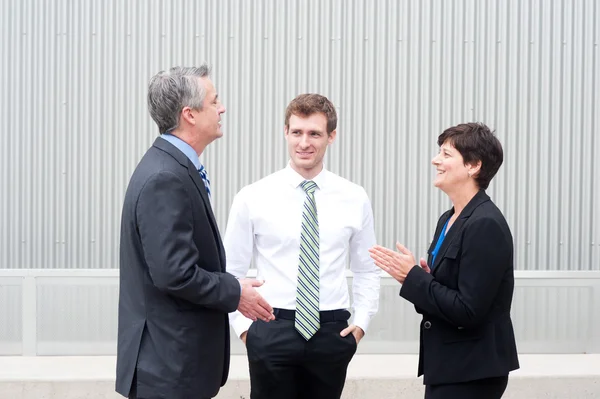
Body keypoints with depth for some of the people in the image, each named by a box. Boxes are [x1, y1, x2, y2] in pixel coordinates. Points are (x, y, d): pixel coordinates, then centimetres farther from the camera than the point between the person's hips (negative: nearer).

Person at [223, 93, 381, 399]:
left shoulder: (355, 199, 3)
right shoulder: (252, 198, -3)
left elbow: (367, 270, 13)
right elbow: (231, 272, 3)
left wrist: (361, 321, 4)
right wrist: (243, 326, -3)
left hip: (332, 333, 2)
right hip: (272, 331, -2)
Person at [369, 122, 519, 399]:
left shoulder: (485, 225, -18)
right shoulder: (448, 220, 11)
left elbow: (468, 311, -22)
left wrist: (413, 276, -15)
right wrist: (418, 277, -4)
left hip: (472, 373, -9)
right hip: (447, 365, 9)